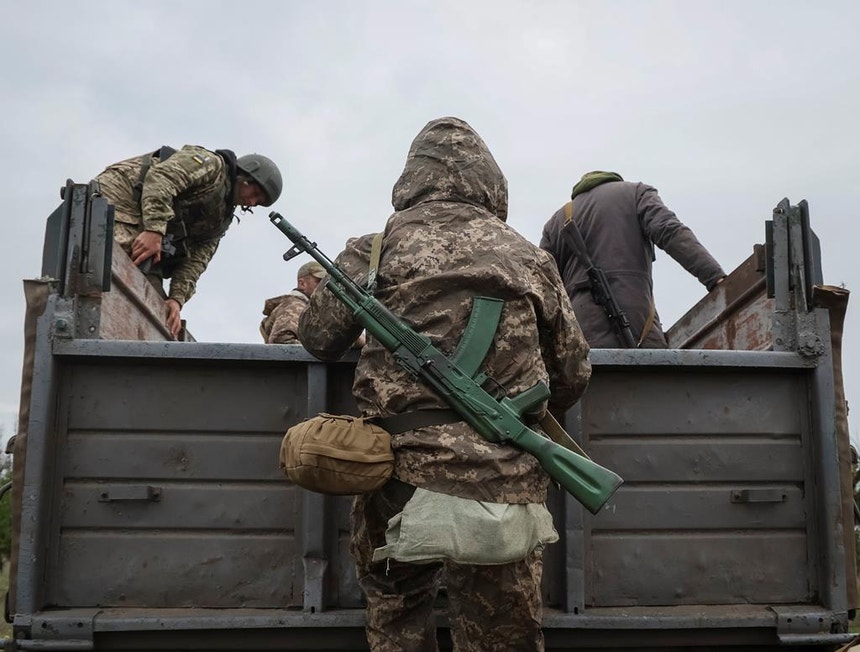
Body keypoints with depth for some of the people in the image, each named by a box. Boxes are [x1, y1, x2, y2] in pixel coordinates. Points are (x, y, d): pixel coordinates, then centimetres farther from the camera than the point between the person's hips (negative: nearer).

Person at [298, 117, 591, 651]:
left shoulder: (378, 249, 4)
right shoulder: (531, 259, 10)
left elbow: (318, 338, 11)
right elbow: (574, 376, 14)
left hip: (403, 484, -1)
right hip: (508, 488, 1)